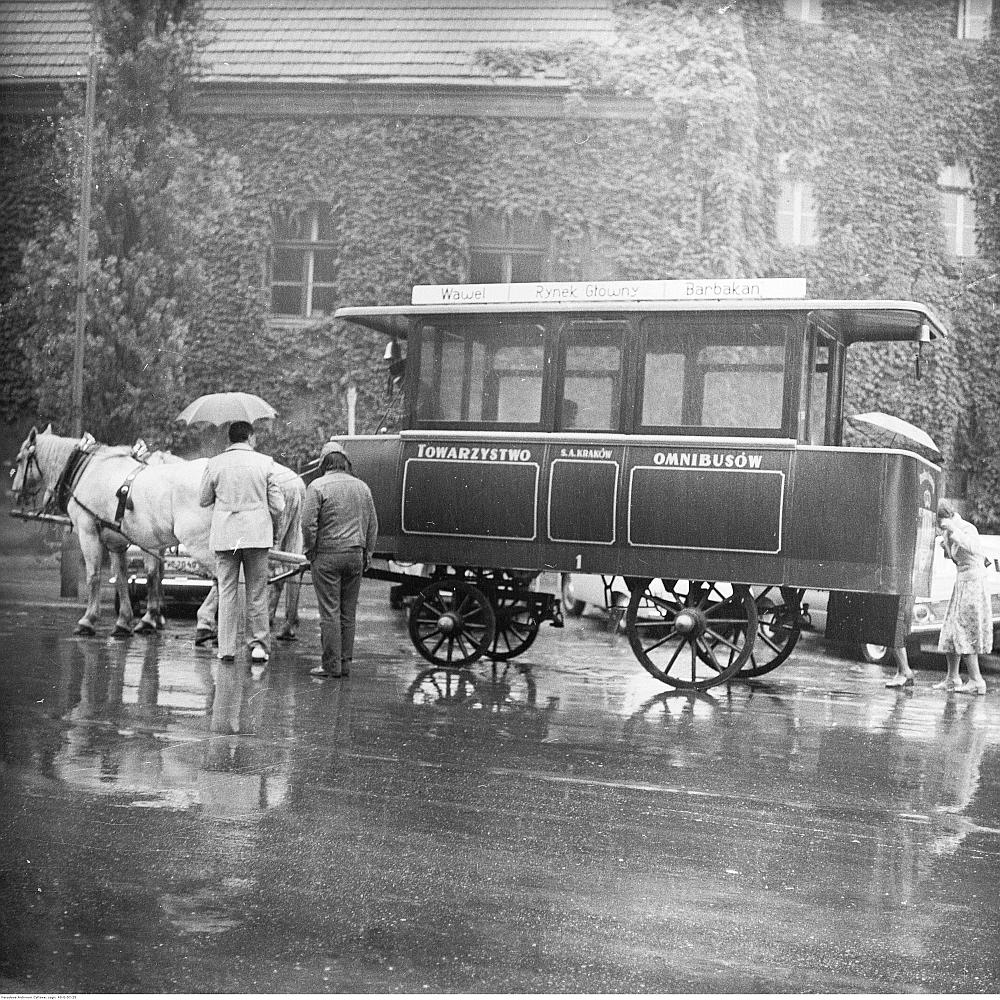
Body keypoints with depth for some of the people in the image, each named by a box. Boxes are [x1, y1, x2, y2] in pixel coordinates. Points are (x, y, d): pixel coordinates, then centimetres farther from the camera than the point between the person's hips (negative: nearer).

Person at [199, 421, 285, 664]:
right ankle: (259, 644, 7)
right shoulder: (264, 463, -2)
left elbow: (204, 500, 9)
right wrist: (271, 526, 17)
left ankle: (227, 648, 5)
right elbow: (277, 505, -1)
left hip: (224, 534, 1)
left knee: (227, 592, 6)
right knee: (257, 592, 8)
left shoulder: (214, 464, 0)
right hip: (257, 534, -1)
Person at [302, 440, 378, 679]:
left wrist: (310, 551, 1)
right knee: (348, 613, 9)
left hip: (327, 555, -5)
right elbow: (372, 525, 15)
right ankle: (346, 663, 11)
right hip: (355, 555, 5)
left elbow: (308, 523, -11)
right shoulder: (361, 487, 11)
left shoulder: (318, 486, -6)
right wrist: (366, 554, 20)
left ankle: (331, 665, -3)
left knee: (330, 612, -3)